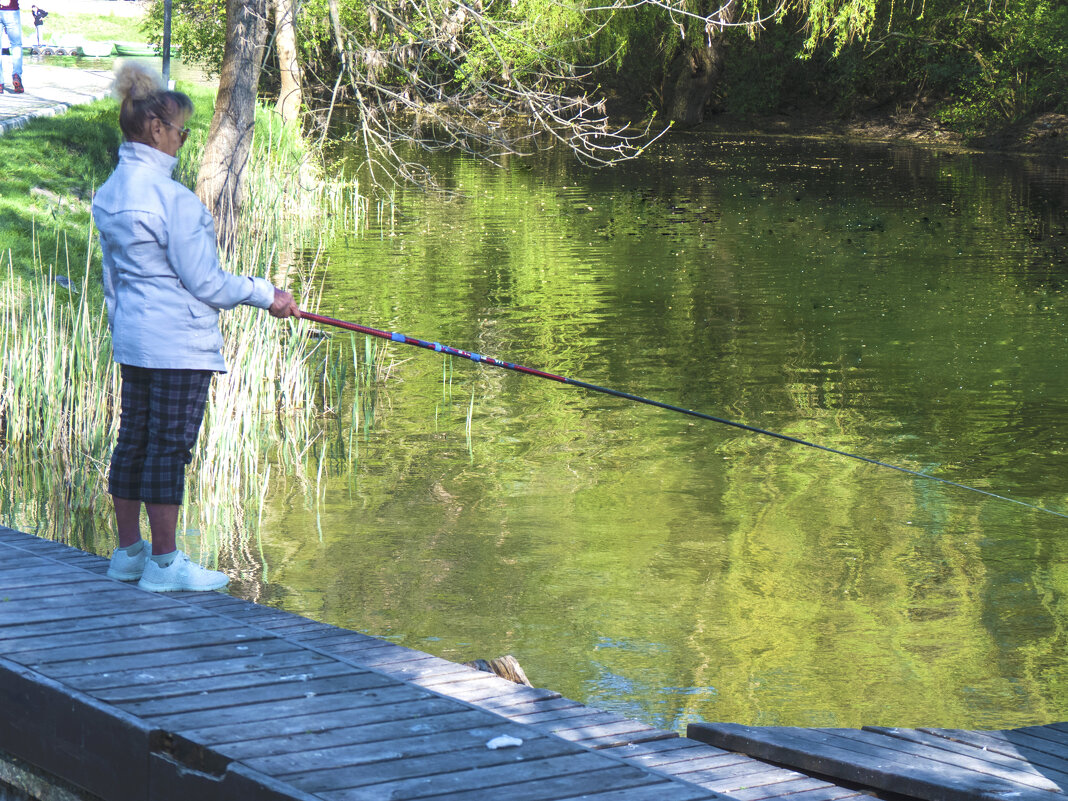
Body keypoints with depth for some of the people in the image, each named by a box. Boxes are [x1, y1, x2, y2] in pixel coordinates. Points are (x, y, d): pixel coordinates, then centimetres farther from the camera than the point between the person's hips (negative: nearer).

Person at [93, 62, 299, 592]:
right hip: (178, 341, -9)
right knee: (169, 448, -4)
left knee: (133, 441, 13)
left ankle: (128, 552, 22)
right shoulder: (173, 199, -18)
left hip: (131, 336, 9)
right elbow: (204, 282, -15)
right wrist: (267, 296, -3)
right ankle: (164, 564, 1)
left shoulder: (109, 193, 9)